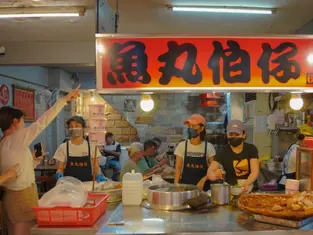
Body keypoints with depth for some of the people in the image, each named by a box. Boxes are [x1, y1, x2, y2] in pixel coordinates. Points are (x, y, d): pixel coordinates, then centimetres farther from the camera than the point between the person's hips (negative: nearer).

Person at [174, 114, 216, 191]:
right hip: (185, 185, 0)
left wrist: (203, 180, -15)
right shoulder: (182, 146, -3)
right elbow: (178, 168, 0)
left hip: (203, 187, 0)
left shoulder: (208, 147, -4)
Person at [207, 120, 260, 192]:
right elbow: (210, 172, -12)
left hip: (250, 190, 0)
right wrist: (216, 175, -35)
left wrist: (247, 183, -29)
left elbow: (255, 171, -9)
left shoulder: (251, 149, 1)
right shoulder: (223, 152, -4)